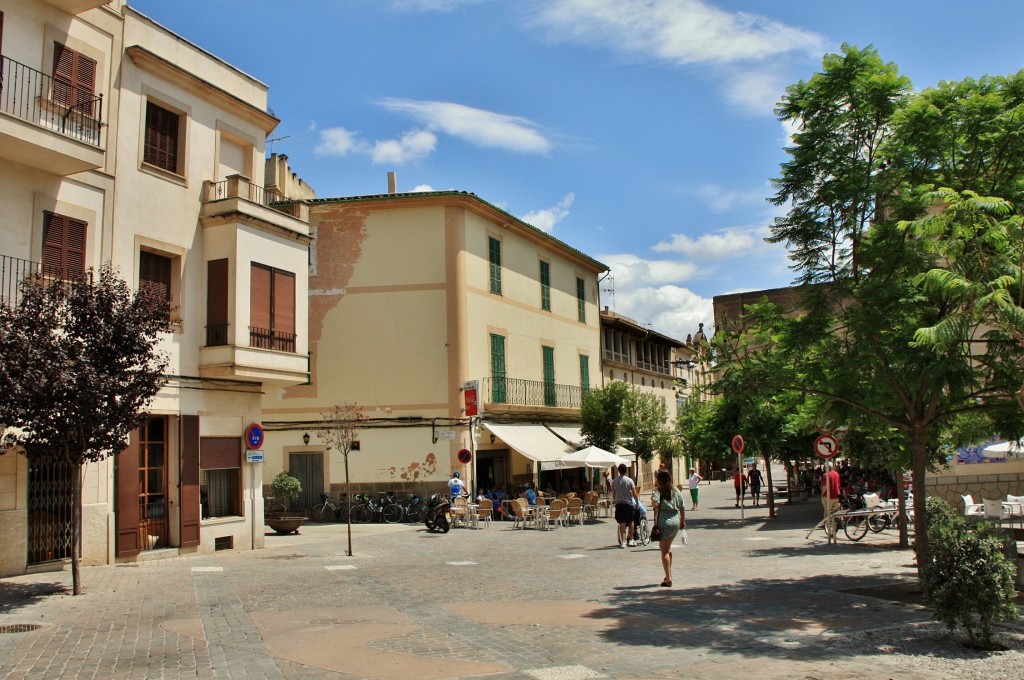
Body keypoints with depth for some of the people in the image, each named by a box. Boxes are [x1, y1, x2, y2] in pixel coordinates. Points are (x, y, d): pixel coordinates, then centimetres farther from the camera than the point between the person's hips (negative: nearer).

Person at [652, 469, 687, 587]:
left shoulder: (658, 491, -8)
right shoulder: (676, 491, 7)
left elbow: (656, 504, -27)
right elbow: (682, 507, 9)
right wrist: (683, 521, 17)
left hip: (663, 522, -5)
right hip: (675, 521, 5)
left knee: (664, 551, -1)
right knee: (668, 547, 23)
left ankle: (668, 578, -6)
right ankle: (669, 574, 30)